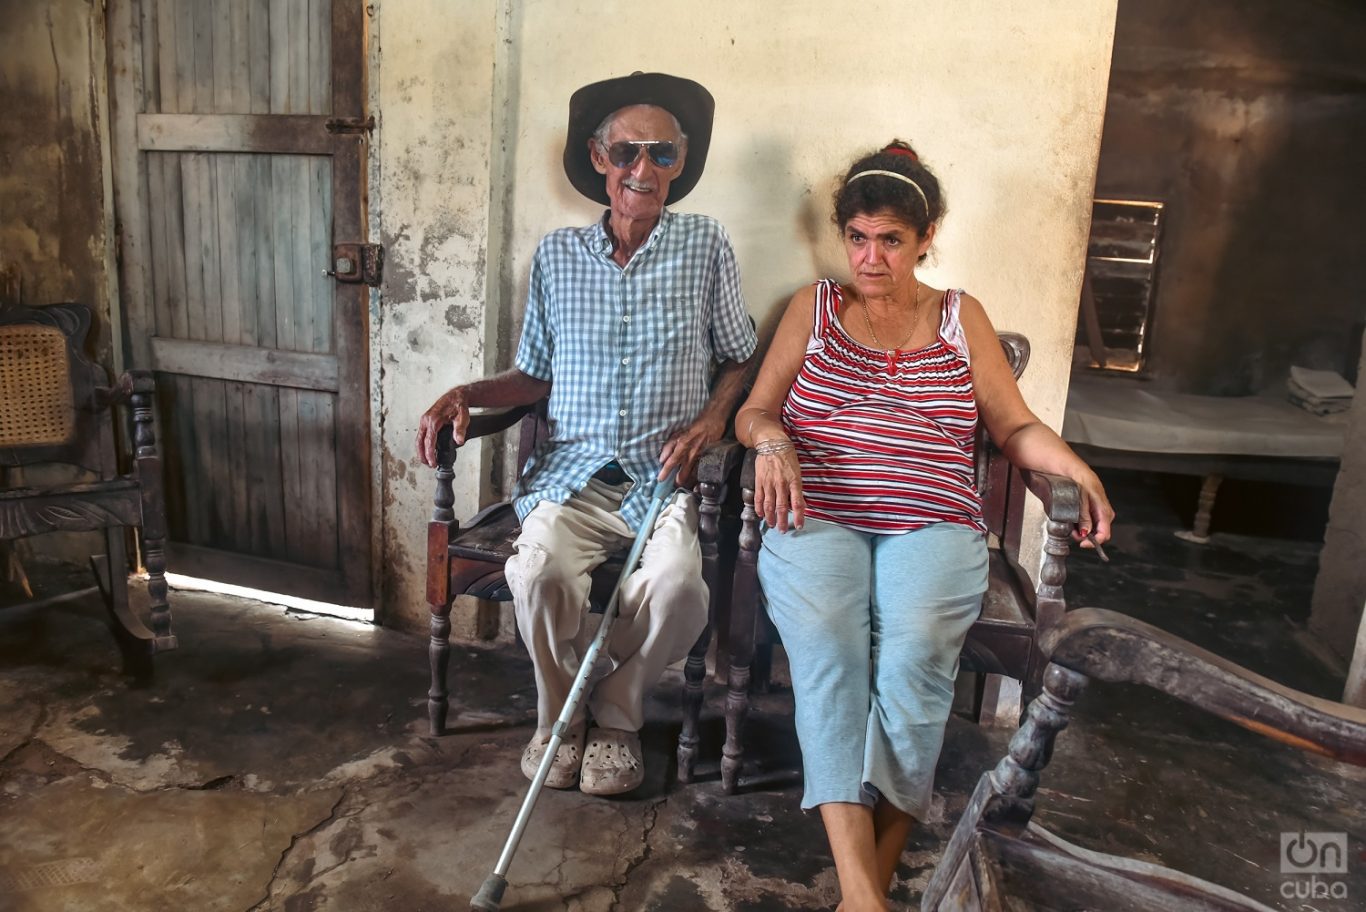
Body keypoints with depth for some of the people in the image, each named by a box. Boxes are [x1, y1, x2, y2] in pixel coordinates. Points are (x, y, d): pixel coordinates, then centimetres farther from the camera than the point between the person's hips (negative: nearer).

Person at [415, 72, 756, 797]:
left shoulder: (704, 244, 6)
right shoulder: (557, 254, 11)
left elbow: (739, 358, 11)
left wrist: (711, 418, -8)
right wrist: (467, 395, 1)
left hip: (666, 479, -1)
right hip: (572, 474, 1)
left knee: (678, 588, -30)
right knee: (541, 575, -29)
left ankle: (615, 716, 3)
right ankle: (559, 716, 3)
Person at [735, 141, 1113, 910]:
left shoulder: (962, 317, 19)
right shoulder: (813, 307, 19)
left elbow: (1017, 427, 17)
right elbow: (753, 411, 15)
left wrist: (1080, 471, -3)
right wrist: (772, 439, -8)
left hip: (934, 524, 0)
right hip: (818, 519, 0)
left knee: (916, 646, -31)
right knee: (827, 640, -32)